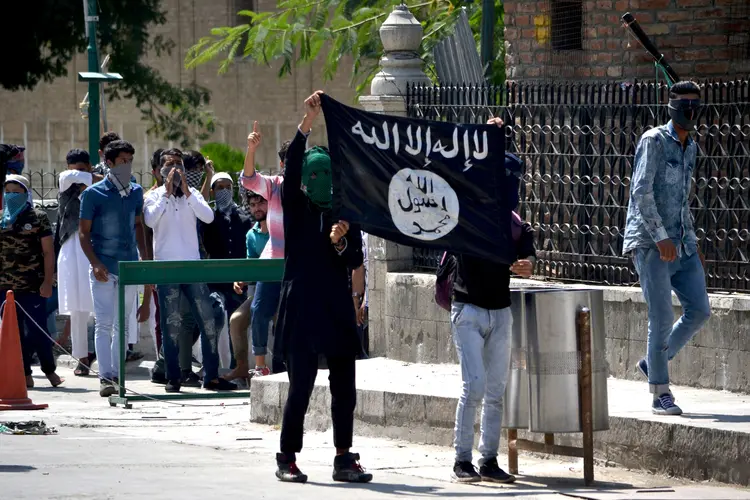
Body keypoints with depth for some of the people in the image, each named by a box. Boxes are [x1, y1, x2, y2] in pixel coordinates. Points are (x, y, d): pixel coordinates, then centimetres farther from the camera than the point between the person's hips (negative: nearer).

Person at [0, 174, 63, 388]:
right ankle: (24, 374, 9)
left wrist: (47, 282, -9)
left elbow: (48, 252, -2)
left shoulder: (38, 218, 0)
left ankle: (50, 370, 13)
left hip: (32, 286, -4)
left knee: (37, 330, -4)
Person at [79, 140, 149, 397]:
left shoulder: (136, 192, 9)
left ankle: (118, 375, 14)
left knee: (123, 325, 8)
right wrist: (95, 263, -15)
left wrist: (145, 257, 10)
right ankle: (105, 378, -13)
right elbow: (84, 232, -4)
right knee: (104, 323, -10)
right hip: (104, 268, -5)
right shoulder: (94, 194, -5)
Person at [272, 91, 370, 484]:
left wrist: (341, 242, -14)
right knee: (301, 385, -5)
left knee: (344, 385, 3)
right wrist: (308, 122, -22)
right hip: (302, 306, -4)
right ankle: (287, 459, 6)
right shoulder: (296, 208, 2)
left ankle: (344, 459, 10)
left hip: (337, 308, 4)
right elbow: (291, 165, -13)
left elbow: (356, 261, 7)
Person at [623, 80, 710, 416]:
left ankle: (653, 362, 19)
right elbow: (641, 191, -17)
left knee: (699, 310, 1)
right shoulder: (654, 141, -8)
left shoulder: (690, 148, 17)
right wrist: (660, 237, -23)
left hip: (680, 246, 8)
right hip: (650, 245, -8)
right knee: (662, 317, -9)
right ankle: (660, 393, -2)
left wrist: (692, 242, 20)